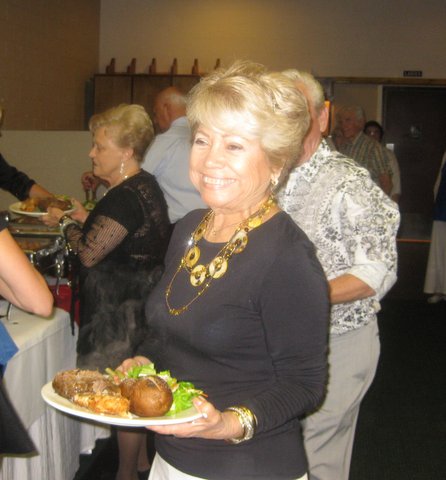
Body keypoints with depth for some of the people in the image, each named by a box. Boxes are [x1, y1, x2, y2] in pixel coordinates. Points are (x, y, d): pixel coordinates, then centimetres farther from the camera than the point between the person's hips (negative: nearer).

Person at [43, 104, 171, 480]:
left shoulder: (125, 196, -24)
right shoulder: (146, 185, 9)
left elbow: (89, 252, -23)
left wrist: (65, 222, -6)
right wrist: (87, 218, 11)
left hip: (122, 311, -10)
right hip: (140, 303, 11)